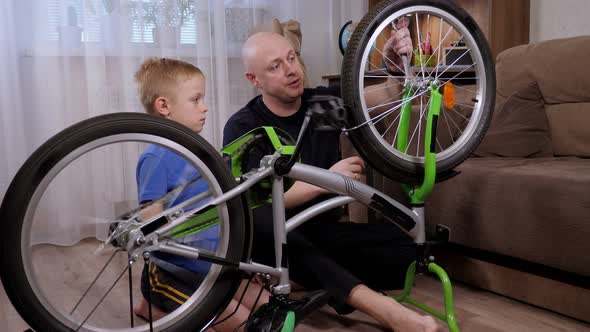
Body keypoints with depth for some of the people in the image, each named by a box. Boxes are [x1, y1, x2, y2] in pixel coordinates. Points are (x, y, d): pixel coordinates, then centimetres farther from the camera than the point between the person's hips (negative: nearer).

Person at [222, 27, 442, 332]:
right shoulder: (243, 127, -8)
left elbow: (386, 97, -9)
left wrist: (398, 66, -31)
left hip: (326, 231, 3)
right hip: (276, 239, -2)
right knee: (251, 216, -41)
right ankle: (375, 304, -49)